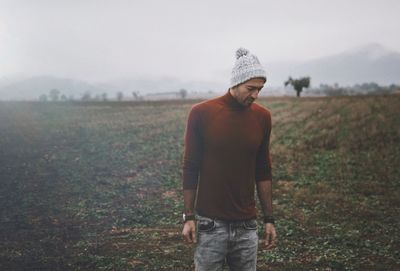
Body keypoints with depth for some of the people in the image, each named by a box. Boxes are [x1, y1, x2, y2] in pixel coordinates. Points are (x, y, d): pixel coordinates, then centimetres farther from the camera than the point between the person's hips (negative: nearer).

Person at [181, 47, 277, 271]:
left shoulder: (263, 117, 3)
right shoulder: (201, 113, -8)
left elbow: (263, 172, 9)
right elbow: (191, 168, -2)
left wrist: (269, 219, 8)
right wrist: (189, 217, -3)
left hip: (247, 225, 3)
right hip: (210, 224, -3)